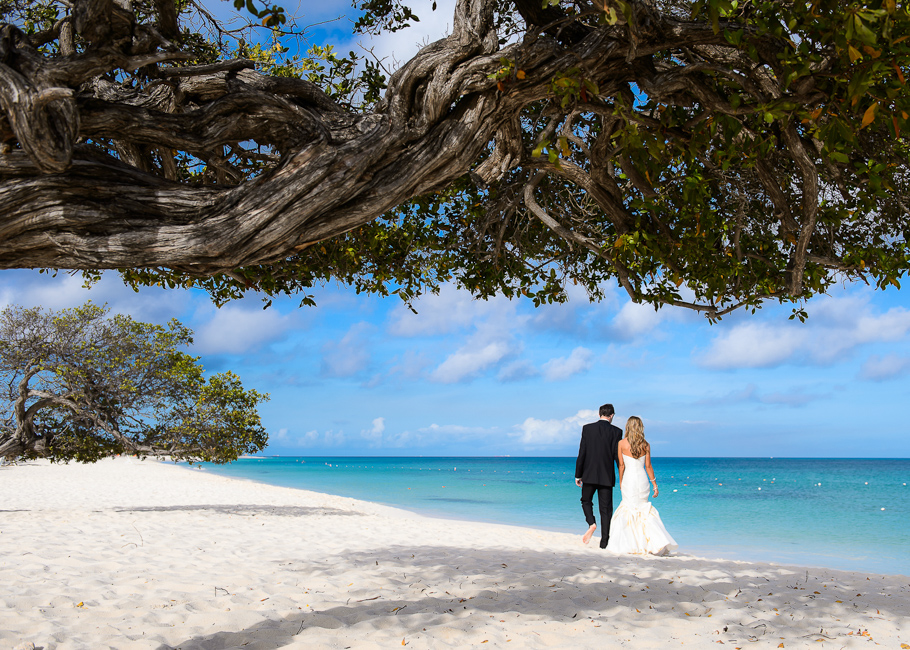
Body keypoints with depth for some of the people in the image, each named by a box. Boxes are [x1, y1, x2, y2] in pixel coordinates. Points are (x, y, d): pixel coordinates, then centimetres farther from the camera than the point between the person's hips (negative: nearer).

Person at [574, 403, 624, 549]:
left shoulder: (587, 428, -2)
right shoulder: (616, 431, -3)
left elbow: (582, 453, -3)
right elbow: (617, 455, -4)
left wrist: (578, 475, 2)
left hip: (589, 474, 0)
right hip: (607, 476, 0)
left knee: (586, 501, 18)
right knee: (606, 508, 7)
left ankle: (591, 523, -8)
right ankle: (605, 541, 6)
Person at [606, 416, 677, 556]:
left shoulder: (622, 443, -5)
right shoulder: (645, 445, 0)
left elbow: (621, 465, -2)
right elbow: (648, 466, 1)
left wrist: (620, 483, 8)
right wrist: (654, 484, 9)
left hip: (628, 479, -2)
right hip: (642, 479, 2)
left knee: (628, 507, 8)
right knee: (643, 509, 14)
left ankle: (631, 544, 2)